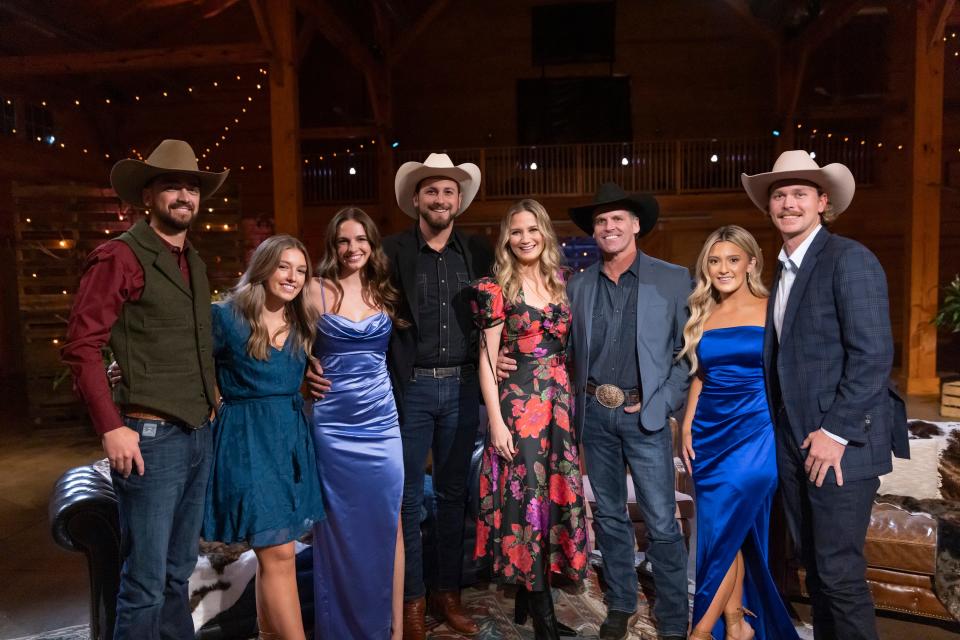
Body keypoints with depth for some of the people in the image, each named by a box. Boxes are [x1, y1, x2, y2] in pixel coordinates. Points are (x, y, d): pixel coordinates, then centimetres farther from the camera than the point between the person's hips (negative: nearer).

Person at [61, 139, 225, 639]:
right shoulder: (120, 255, -9)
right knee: (146, 583, 2)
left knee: (178, 573, 19)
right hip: (151, 436, -7)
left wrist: (210, 402, 11)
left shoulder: (194, 263, 15)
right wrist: (112, 428, -17)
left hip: (198, 435, 8)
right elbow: (81, 345, -13)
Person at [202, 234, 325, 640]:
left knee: (272, 551, 14)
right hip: (248, 439, -6)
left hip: (292, 436, 6)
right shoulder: (225, 316, -7)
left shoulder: (302, 323, 9)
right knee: (278, 552, -7)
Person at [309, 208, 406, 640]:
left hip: (382, 421, 2)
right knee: (339, 526, 8)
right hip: (333, 423, -2)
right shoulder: (317, 291, -1)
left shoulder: (386, 293, 8)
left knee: (387, 523, 6)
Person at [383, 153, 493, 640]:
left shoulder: (477, 252, 7)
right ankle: (411, 600, 21)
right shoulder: (393, 251, -1)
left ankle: (446, 591, 28)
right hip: (411, 387, -3)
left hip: (462, 386, 3)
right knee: (408, 496, 5)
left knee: (454, 493, 13)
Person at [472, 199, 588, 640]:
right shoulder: (497, 288, -6)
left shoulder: (560, 284, 9)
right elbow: (487, 359, -7)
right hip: (519, 402, -5)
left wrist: (571, 401, 9)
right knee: (527, 495, -1)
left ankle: (527, 596, 25)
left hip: (560, 401, 6)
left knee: (556, 492, 9)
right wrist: (496, 421, -12)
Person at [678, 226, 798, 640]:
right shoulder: (702, 316, 10)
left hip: (757, 430, -4)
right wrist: (687, 427, 7)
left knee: (724, 530, -6)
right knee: (729, 533, 9)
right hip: (710, 432, 4)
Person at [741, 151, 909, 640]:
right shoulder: (783, 269, 13)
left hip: (838, 442, -8)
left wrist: (835, 432, -18)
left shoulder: (849, 259, -11)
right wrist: (782, 431, 10)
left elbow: (873, 355, -18)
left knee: (839, 570, -1)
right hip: (793, 442, 8)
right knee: (813, 564, 17)